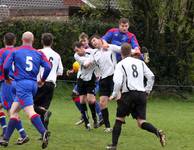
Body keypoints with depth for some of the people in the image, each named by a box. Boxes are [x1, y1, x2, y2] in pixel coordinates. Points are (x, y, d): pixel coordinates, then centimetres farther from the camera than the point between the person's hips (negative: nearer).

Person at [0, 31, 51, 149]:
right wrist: (43, 80, 17)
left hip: (22, 83, -5)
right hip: (33, 84, 6)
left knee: (30, 111, -18)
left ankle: (44, 132, -39)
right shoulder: (39, 53, 11)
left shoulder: (15, 52, 3)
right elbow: (48, 67, 1)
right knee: (13, 111, 16)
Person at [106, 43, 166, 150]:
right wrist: (147, 90, 19)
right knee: (141, 122, 2)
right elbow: (151, 77, 10)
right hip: (141, 95, 4)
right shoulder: (140, 62, 15)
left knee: (119, 120, 9)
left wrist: (114, 95, 2)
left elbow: (118, 82, -11)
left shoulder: (121, 64, 1)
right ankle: (157, 132, -26)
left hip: (128, 94, -4)